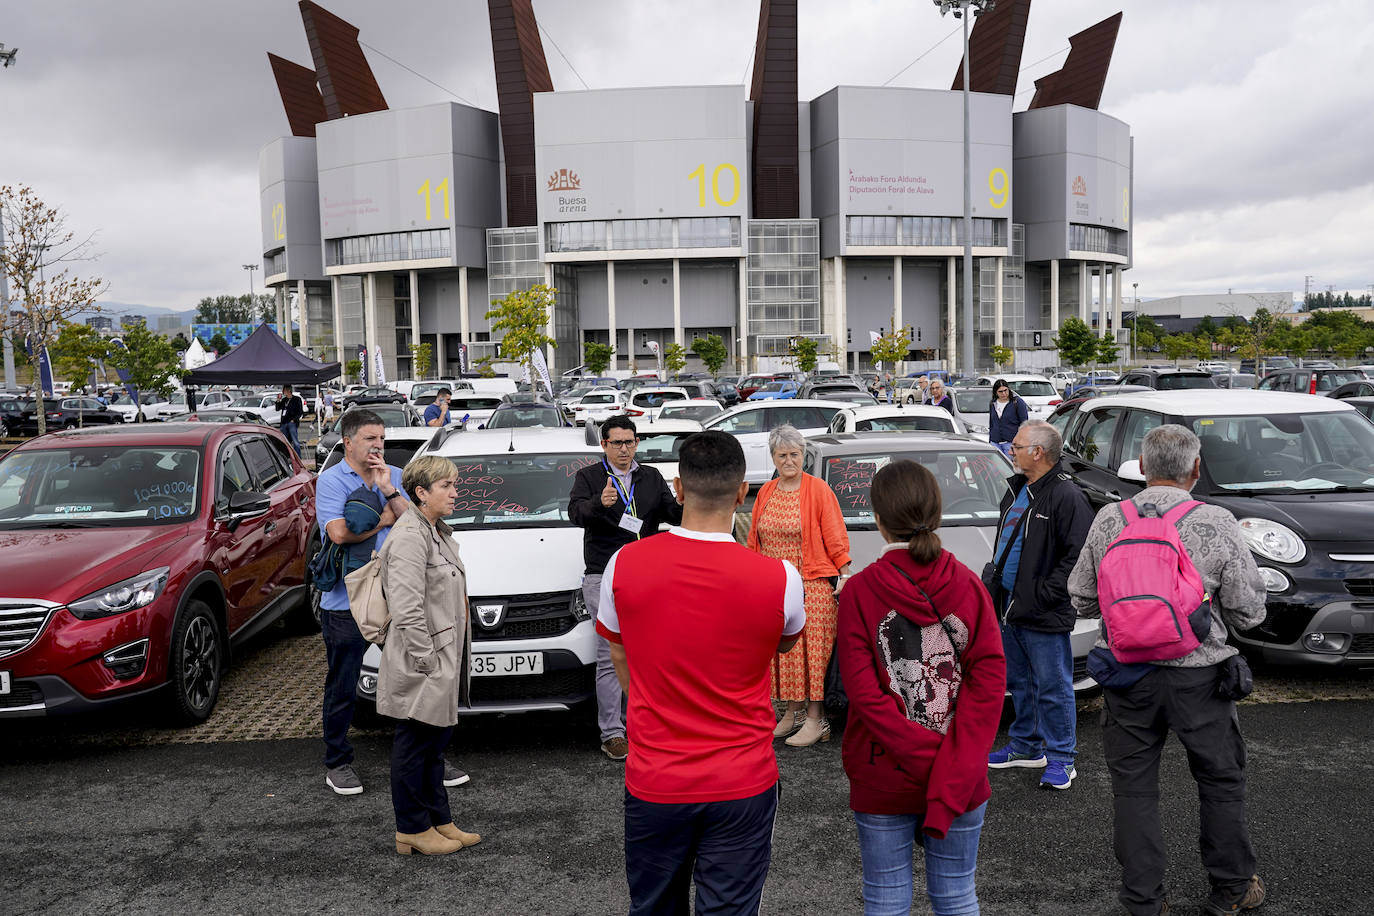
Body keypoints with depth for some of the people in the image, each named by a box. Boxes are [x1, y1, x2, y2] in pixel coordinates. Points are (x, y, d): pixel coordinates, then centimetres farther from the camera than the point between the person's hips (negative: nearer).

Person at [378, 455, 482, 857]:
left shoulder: (436, 531, 13)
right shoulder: (409, 536, -19)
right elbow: (406, 610, -24)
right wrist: (426, 662, -21)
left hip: (444, 663, 10)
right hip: (421, 670, -10)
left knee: (435, 743, 18)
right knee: (414, 745, 5)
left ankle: (439, 820, 30)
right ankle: (412, 829, 18)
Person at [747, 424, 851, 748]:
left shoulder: (818, 490, -4)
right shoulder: (765, 493, 11)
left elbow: (834, 537, -5)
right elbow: (754, 541, 18)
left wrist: (846, 576, -12)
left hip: (813, 584, -5)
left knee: (812, 650, -3)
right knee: (784, 649, 9)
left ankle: (815, 719, 5)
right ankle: (793, 712, 22)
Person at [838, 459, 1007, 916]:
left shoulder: (858, 592, -11)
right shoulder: (968, 585, -5)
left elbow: (864, 691, -16)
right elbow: (989, 681, -10)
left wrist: (922, 754, -13)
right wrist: (951, 775, -11)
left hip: (884, 780, -2)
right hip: (964, 778, 2)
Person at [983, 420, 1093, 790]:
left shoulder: (1066, 496, -16)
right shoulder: (1017, 490, 14)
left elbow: (1079, 554, -21)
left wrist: (1045, 593, -21)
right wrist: (992, 579, 14)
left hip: (1043, 614, -9)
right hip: (1009, 606, 9)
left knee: (1053, 687, 2)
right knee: (1019, 682, 19)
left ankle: (1061, 758, 13)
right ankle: (1026, 746, 33)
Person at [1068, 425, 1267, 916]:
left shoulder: (1108, 521, -5)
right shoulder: (1218, 525, -11)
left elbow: (1082, 599, 3)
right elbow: (1249, 611, -6)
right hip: (1197, 673, -1)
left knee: (1133, 787, 12)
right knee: (1221, 781, 19)